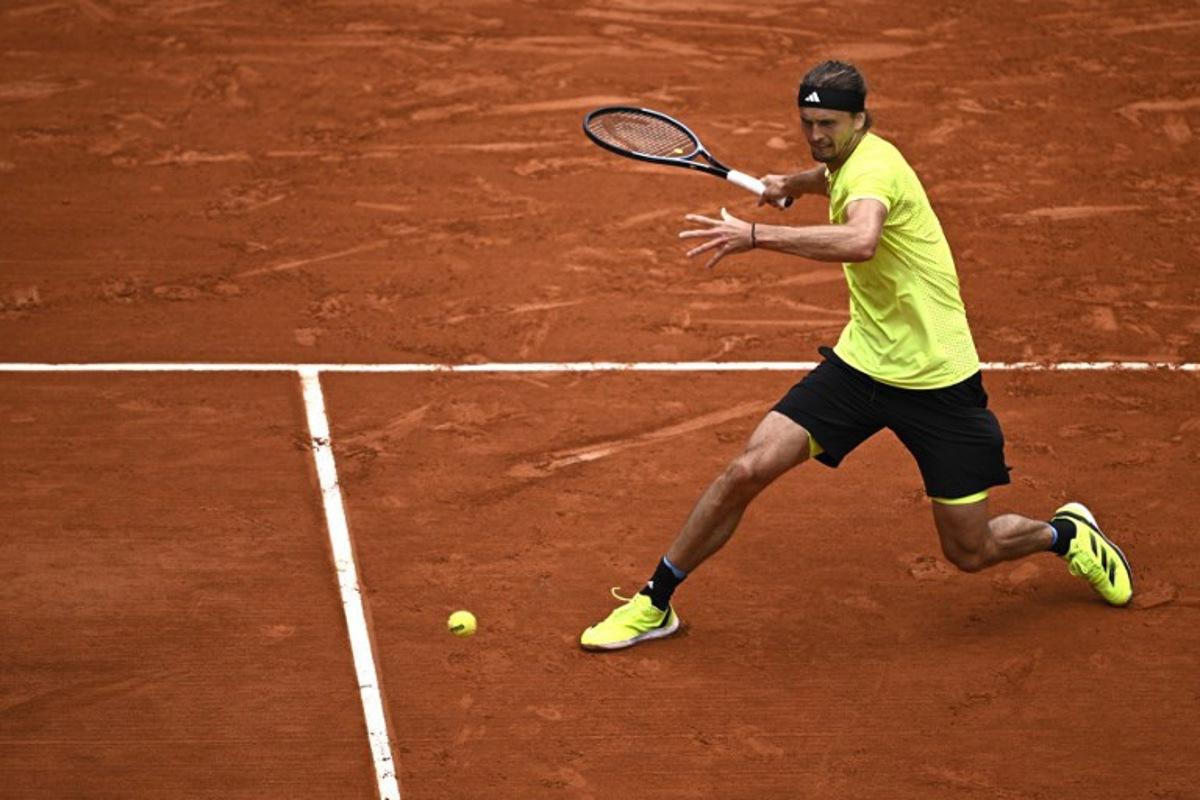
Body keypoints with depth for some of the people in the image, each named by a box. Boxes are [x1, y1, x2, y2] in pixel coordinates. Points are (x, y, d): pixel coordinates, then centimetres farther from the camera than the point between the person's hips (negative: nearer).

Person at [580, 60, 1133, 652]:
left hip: (937, 383, -7)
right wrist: (794, 184, 28)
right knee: (748, 470, -10)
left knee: (971, 553, 1)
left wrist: (757, 236, -48)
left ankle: (1068, 533, 34)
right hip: (860, 363, 7)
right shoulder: (849, 163, 5)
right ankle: (653, 605, 2)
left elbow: (861, 241, -47)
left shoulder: (875, 166, -21)